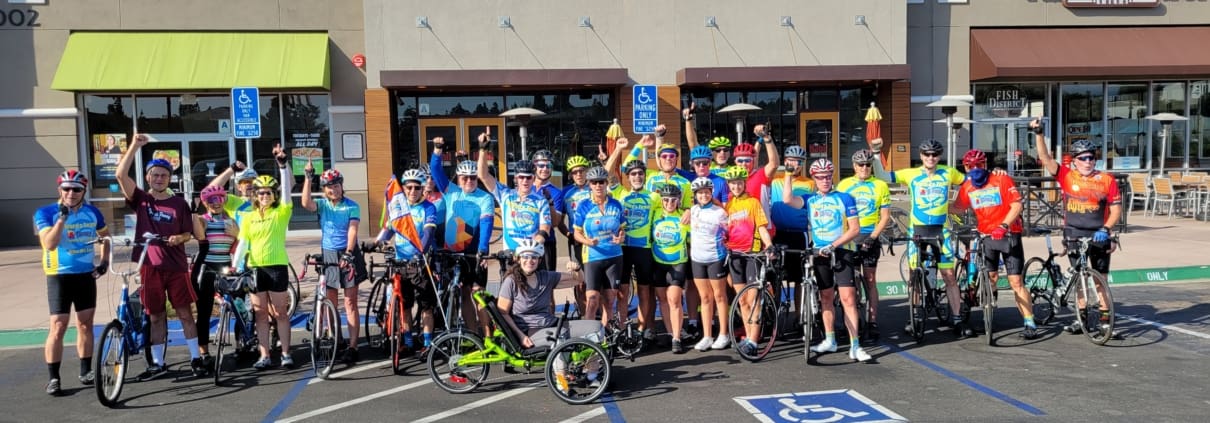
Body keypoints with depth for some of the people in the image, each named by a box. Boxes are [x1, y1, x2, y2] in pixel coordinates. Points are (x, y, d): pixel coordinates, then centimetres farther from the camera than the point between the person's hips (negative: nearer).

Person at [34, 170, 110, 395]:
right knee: (58, 327, -7)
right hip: (60, 276, -4)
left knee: (85, 323, 9)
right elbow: (49, 244, -21)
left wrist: (105, 261, 8)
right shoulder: (45, 213, -7)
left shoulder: (92, 212, 4)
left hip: (86, 275, 4)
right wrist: (62, 217, -29)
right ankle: (53, 378, 0)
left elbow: (105, 237, 21)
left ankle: (86, 371, 19)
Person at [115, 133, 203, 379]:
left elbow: (188, 234, 8)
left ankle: (196, 358, 10)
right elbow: (121, 175, -10)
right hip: (149, 266, 1)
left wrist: (179, 238, -15)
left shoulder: (179, 204, 4)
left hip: (176, 266, -1)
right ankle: (157, 364, 18)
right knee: (156, 316, 9)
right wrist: (135, 146, -16)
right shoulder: (140, 199, 3)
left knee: (185, 312, 3)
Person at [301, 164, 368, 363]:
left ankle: (352, 346, -1)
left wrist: (348, 253, -24)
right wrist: (308, 177, -23)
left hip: (348, 255, -3)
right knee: (330, 302, 7)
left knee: (350, 302, -1)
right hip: (328, 255, 3)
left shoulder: (352, 206, -2)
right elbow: (306, 203, -17)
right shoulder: (322, 204, 5)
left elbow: (352, 230, -12)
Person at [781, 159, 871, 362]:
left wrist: (833, 245, -16)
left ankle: (855, 346, -9)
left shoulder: (844, 198, -1)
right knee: (826, 298, 11)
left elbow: (855, 228, -6)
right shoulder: (810, 199, 7)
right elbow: (787, 199, -12)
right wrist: (788, 174, -10)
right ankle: (830, 340, 23)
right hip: (819, 253, 3)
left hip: (841, 251, -3)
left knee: (848, 298, -10)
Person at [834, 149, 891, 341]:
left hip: (870, 237, -1)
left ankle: (872, 323, 3)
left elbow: (885, 216, 2)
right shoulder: (844, 185, 7)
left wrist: (873, 236, -10)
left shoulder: (880, 185, 4)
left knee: (870, 280, 1)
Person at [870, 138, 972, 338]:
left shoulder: (948, 173, 3)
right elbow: (881, 176, -5)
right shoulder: (911, 174, -1)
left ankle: (957, 320, 6)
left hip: (941, 230, 0)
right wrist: (876, 154, -14)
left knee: (949, 275, -1)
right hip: (917, 230, 0)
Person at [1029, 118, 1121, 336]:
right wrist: (1039, 134, -22)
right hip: (1074, 235, 1)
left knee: (1100, 279, 4)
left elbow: (1116, 210, -3)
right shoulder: (1066, 176, -2)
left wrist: (1105, 229, -17)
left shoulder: (1107, 180, -3)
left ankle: (1105, 319, 12)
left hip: (1098, 236, -1)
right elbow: (1045, 158, -11)